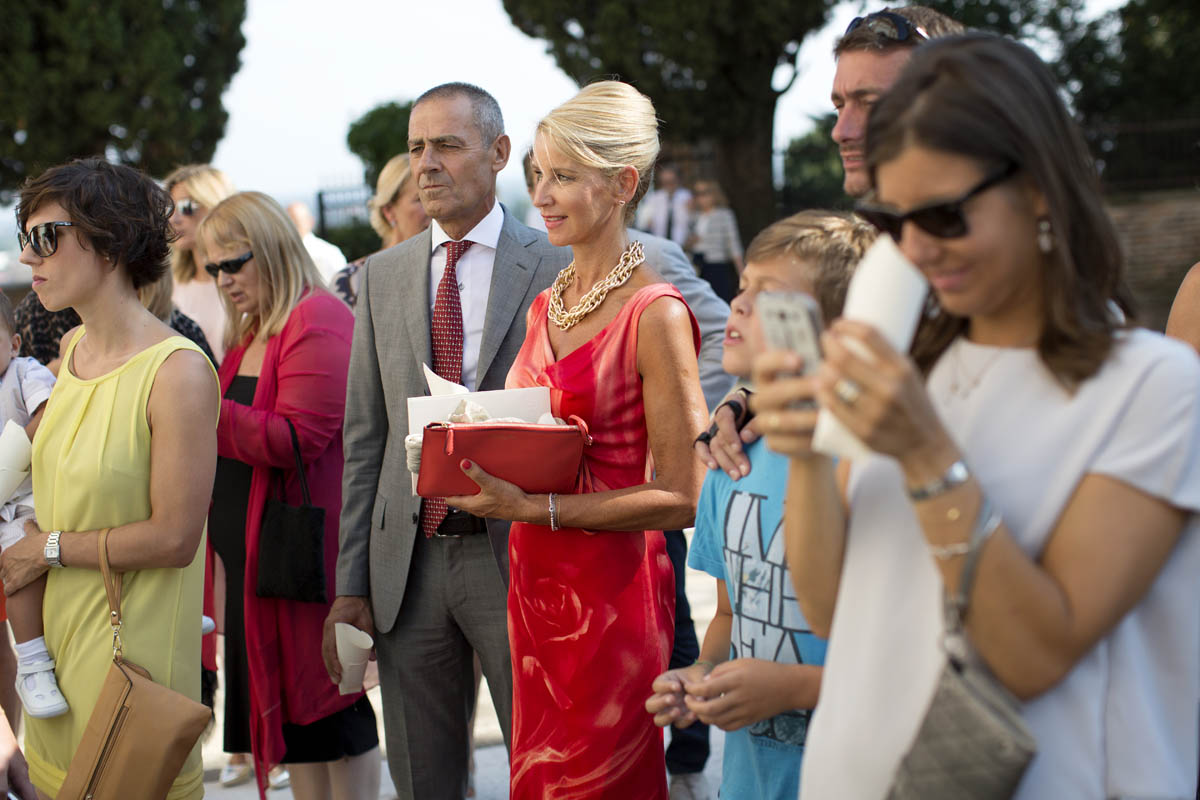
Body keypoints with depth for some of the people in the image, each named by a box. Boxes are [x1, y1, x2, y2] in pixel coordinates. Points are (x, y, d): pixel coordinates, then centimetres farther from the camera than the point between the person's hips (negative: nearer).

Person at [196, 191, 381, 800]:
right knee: (281, 699, 11)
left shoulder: (319, 320, -12)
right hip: (250, 547, 9)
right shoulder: (248, 335, 17)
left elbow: (298, 436, -21)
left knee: (329, 705, -1)